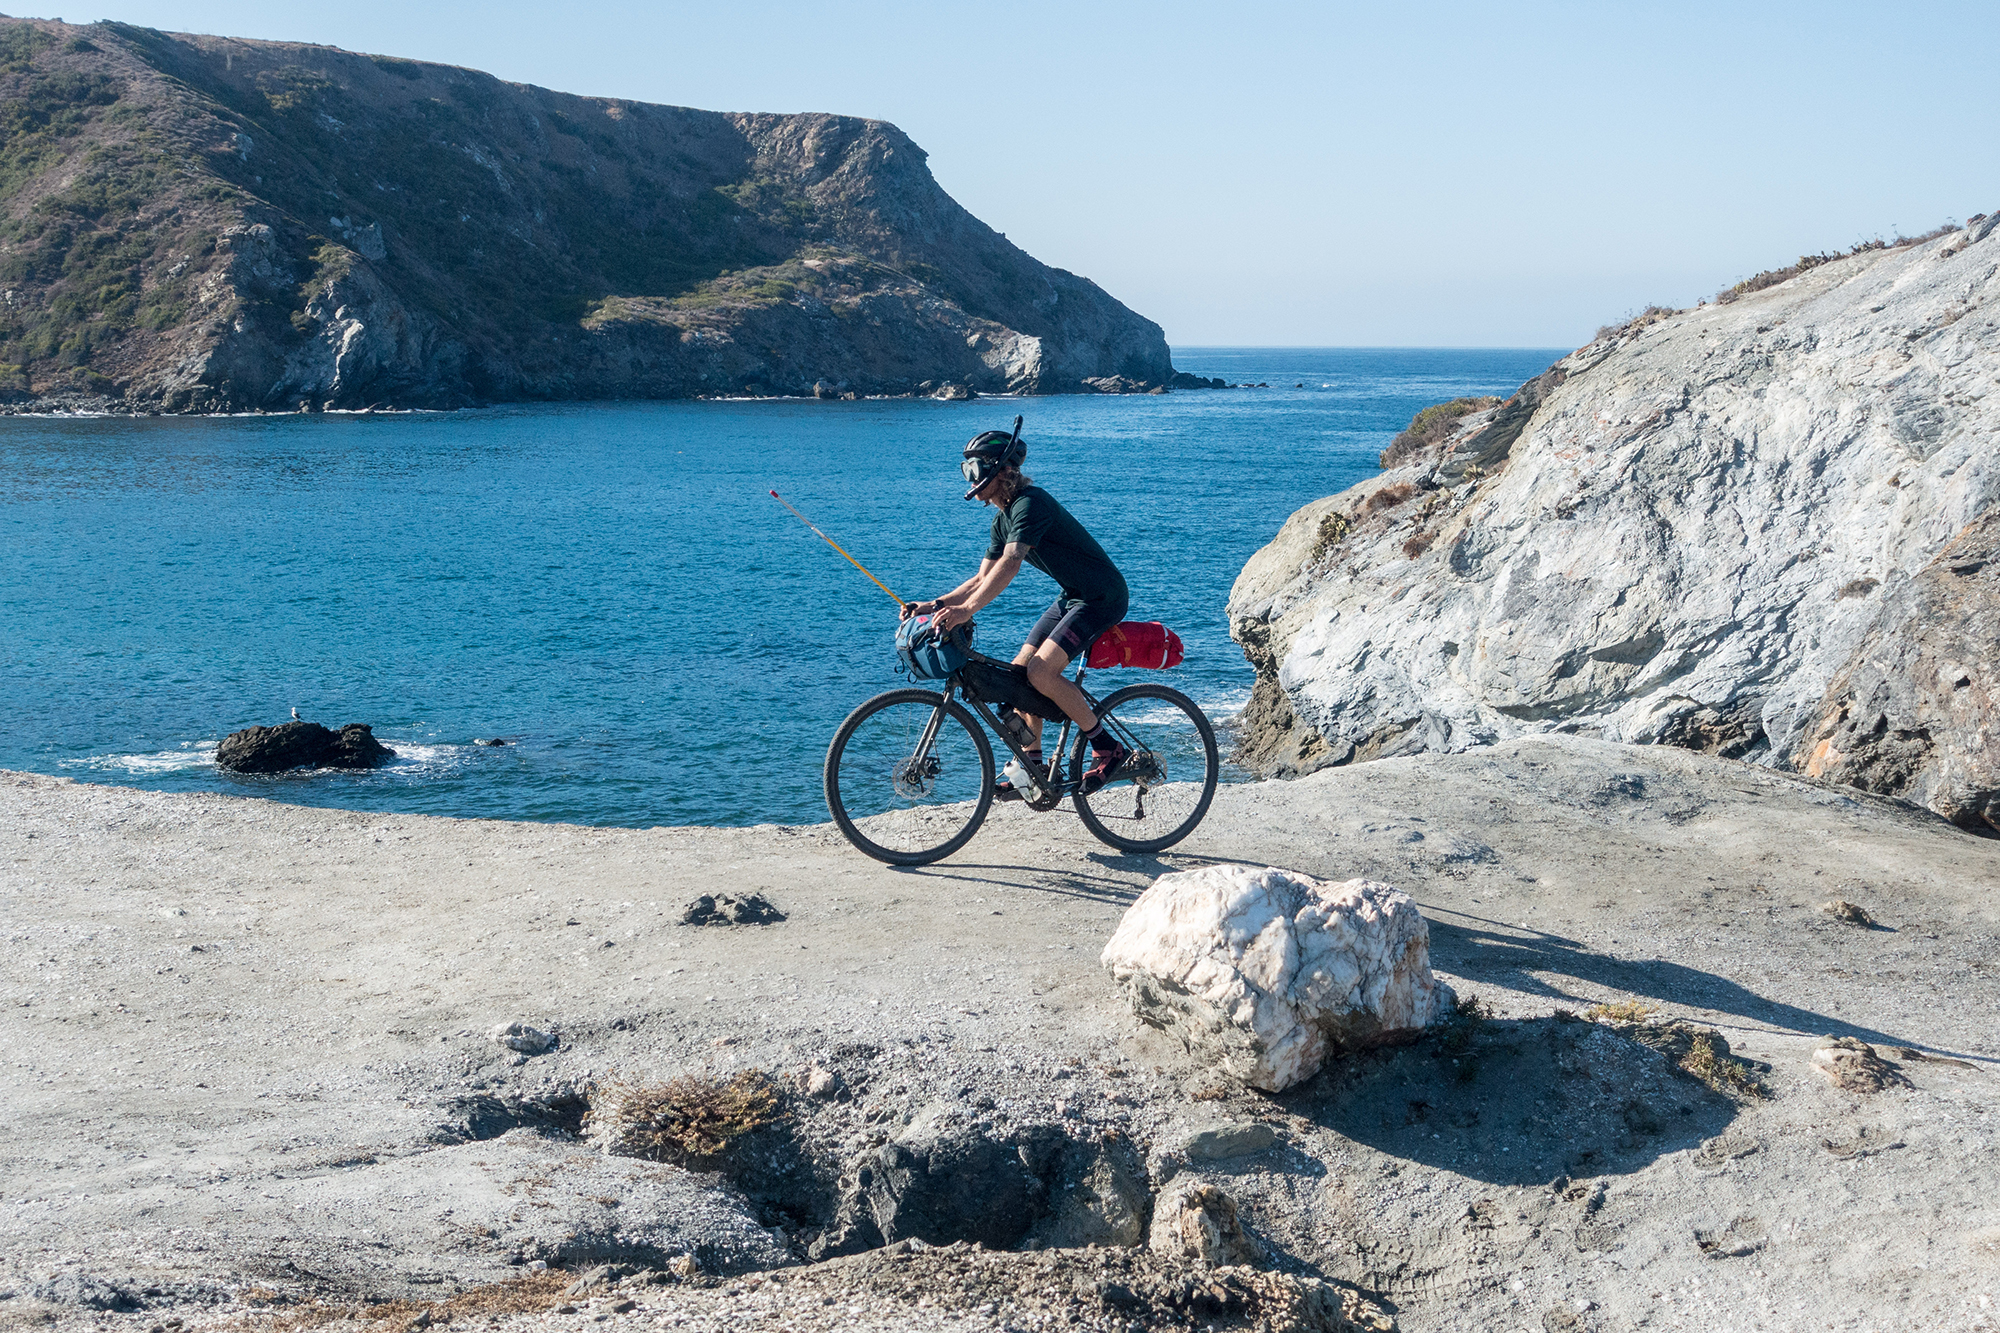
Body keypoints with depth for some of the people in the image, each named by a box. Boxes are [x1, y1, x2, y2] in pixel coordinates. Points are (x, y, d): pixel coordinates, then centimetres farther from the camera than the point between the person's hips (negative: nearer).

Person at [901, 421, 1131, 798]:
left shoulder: (1030, 503, -20)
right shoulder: (1003, 518, 10)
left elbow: (1010, 564, -34)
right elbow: (983, 579, 12)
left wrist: (966, 609, -43)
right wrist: (935, 605, -1)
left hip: (1102, 597, -10)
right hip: (1072, 596, 10)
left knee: (1041, 672, -21)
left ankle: (1108, 749, -8)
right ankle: (1034, 770, 12)